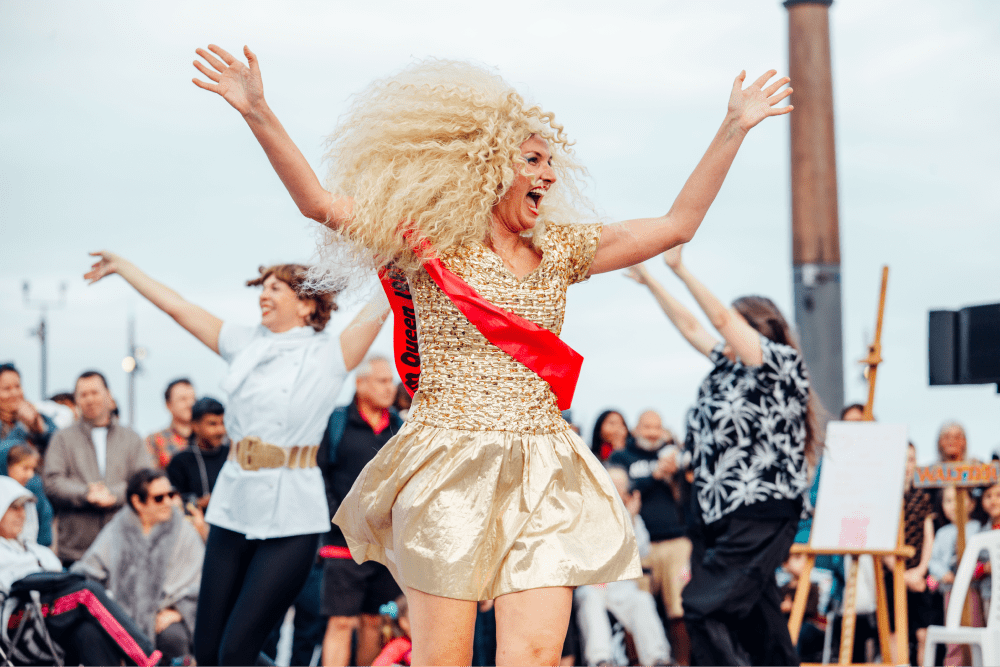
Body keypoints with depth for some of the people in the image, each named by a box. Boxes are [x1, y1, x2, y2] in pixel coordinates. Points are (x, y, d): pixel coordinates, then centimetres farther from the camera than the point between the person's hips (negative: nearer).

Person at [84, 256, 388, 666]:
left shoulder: (330, 354, 1)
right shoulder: (245, 346, 13)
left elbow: (383, 303, -5)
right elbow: (177, 307, 19)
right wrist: (121, 266, 25)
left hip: (291, 519, -5)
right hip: (233, 509, 5)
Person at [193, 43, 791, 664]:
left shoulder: (561, 250, 16)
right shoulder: (431, 242, 3)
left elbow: (678, 224, 16)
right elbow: (320, 203, -4)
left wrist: (734, 129, 15)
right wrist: (259, 113, -13)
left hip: (541, 480, 4)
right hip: (447, 472, -3)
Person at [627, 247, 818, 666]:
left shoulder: (783, 364, -7)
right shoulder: (729, 367, 15)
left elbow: (721, 318, -14)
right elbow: (690, 326, 25)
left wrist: (679, 269, -11)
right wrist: (649, 281, 29)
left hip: (760, 517, -9)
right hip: (719, 517, 9)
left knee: (705, 608, -18)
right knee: (753, 618, 8)